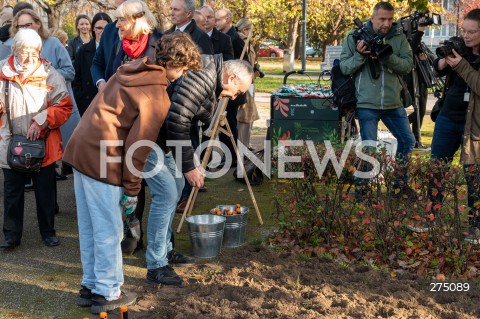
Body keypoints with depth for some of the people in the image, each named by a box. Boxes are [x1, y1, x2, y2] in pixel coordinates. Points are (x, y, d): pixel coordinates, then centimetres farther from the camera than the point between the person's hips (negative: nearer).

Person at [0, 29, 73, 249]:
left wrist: (41, 121, -17)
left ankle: (48, 231, 28)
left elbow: (64, 106, -6)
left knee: (45, 192, 12)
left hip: (44, 144, -1)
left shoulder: (49, 73, -6)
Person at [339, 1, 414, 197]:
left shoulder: (399, 37, 2)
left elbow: (408, 65, -6)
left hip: (393, 103, 4)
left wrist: (387, 56, -21)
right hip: (366, 103, -4)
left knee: (407, 141, 15)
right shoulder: (355, 36, -4)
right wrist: (360, 54, -21)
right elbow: (344, 68, -4)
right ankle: (361, 189, 14)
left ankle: (401, 184, 32)